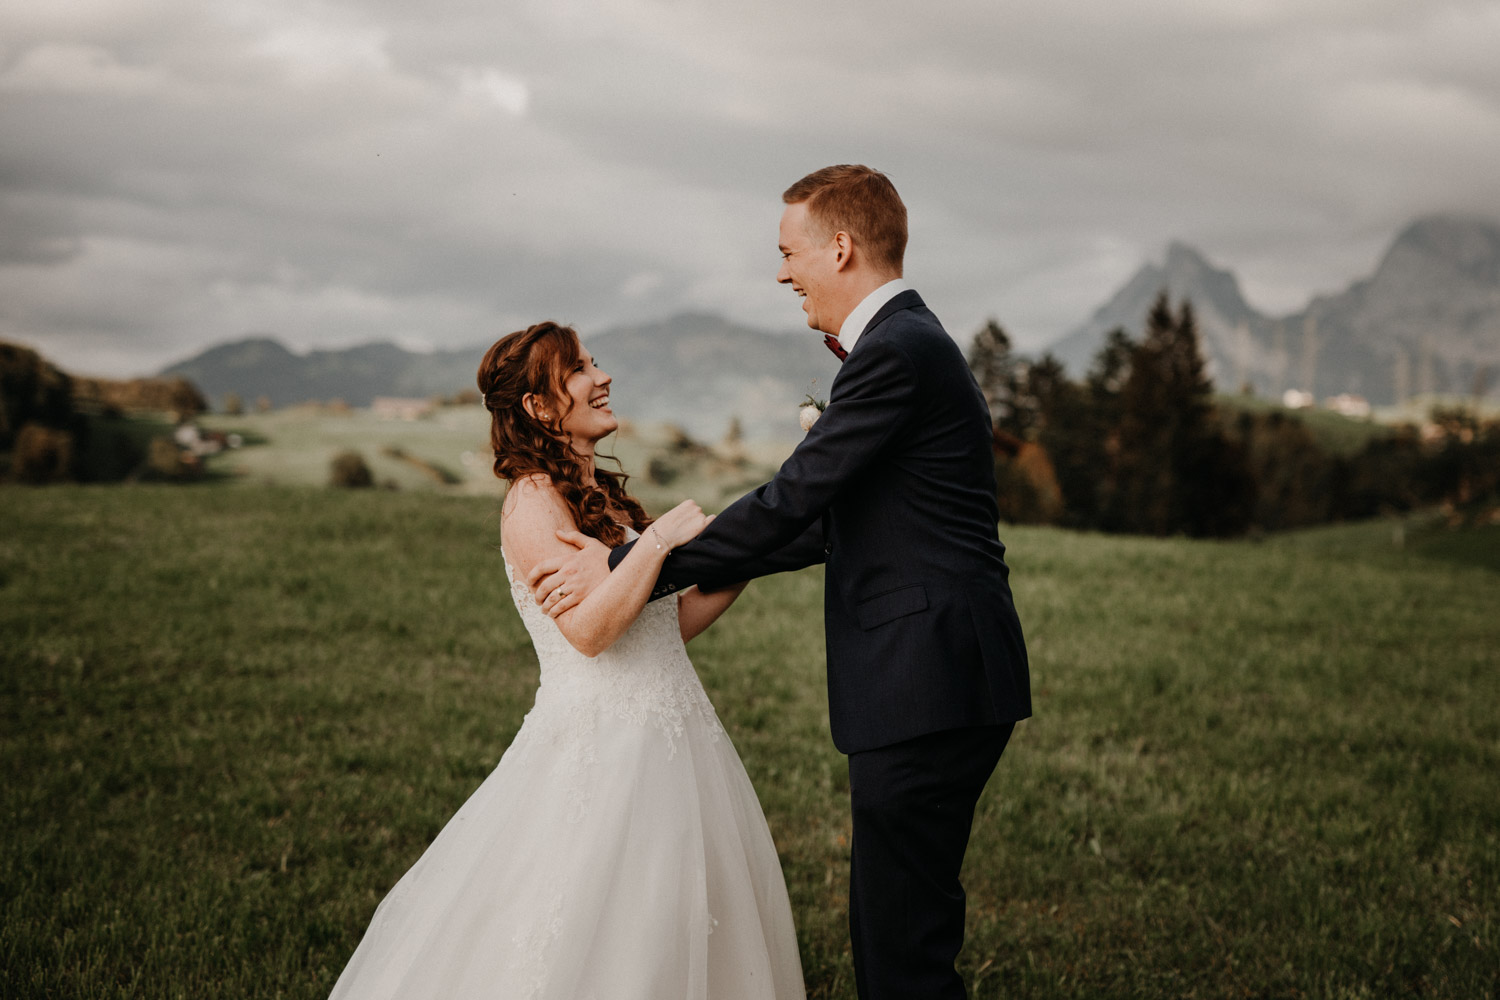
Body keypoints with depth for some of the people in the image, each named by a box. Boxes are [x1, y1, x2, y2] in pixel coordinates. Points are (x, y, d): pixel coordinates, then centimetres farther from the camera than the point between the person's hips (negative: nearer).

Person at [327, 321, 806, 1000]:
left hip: (671, 736, 9)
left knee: (671, 937, 12)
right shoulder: (534, 498, -11)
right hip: (599, 746, -9)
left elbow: (668, 625, 15)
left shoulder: (601, 494, 15)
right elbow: (588, 628, -23)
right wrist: (660, 538, -20)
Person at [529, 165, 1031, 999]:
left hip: (929, 686, -10)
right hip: (935, 685, 10)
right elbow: (830, 523, 23)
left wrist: (629, 568, -9)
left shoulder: (895, 352, -14)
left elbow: (791, 502, -16)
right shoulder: (906, 343, 19)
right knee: (900, 925, 17)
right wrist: (683, 553, 24)